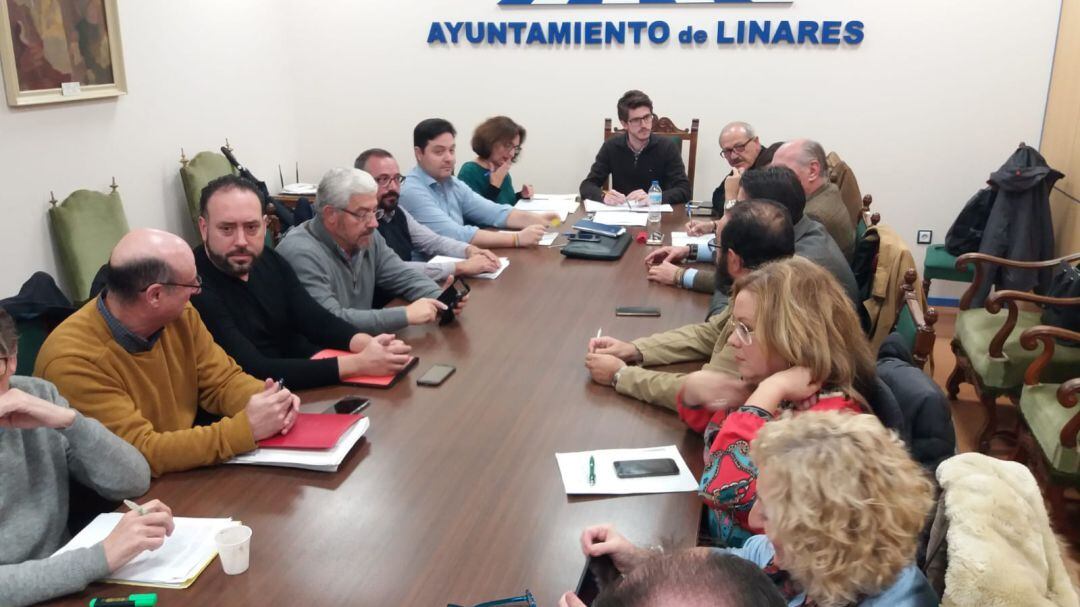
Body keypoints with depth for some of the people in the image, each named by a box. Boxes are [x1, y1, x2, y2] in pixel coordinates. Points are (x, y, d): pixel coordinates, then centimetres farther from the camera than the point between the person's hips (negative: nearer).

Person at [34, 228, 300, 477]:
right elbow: (140, 454, -25)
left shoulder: (180, 317, -4)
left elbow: (223, 380, 5)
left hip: (183, 477, 6)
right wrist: (247, 428, -28)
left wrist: (263, 400, -16)